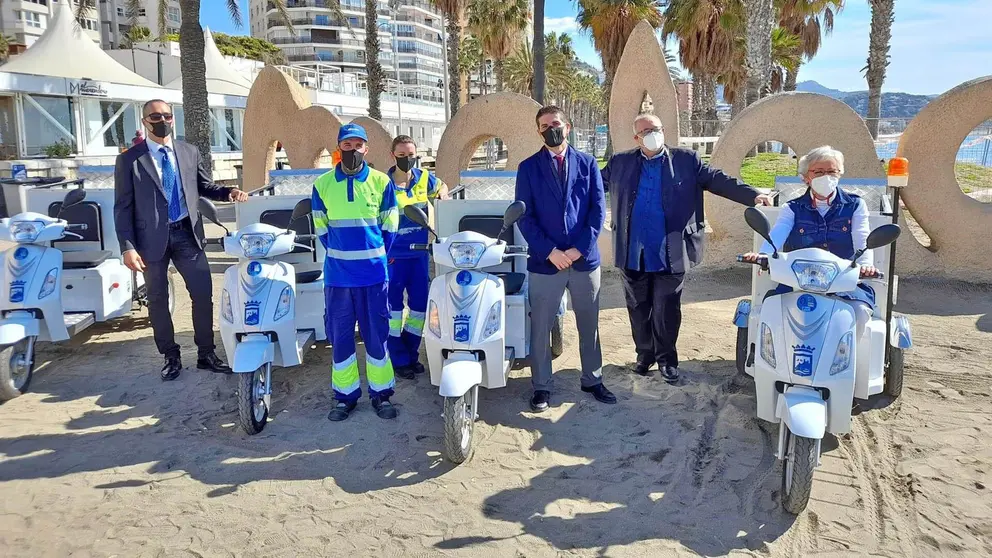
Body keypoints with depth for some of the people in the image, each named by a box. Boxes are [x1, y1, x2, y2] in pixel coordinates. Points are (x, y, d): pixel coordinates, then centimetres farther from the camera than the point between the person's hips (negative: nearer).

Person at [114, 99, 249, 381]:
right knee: (158, 300, 8)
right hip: (152, 238, -2)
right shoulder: (129, 159, -3)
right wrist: (128, 247, -12)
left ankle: (206, 354, 16)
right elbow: (123, 206, -4)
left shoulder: (190, 152, 6)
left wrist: (228, 192, -5)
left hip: (186, 234, 2)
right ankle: (171, 358, 21)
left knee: (203, 294, 2)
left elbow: (204, 187, 17)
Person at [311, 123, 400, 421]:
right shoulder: (323, 184, 2)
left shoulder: (381, 182, 1)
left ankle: (380, 392, 17)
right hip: (337, 275, 1)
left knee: (377, 334, 5)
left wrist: (375, 254, 7)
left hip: (374, 273, -1)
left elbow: (389, 225, 8)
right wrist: (341, 254, 12)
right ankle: (345, 394, 19)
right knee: (340, 336, 7)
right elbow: (320, 228, 11)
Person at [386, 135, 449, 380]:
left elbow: (442, 186, 27)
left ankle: (411, 353, 25)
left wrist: (442, 194, 4)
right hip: (394, 256, -4)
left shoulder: (424, 178, 4)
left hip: (420, 254, 5)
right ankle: (399, 359, 13)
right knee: (394, 307, 1)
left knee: (420, 305, 10)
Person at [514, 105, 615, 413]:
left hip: (584, 258, 2)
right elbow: (525, 216, -3)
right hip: (545, 260, -1)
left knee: (589, 325, 12)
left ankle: (592, 380, 27)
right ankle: (541, 386, 17)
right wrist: (550, 251, -13)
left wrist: (579, 248, -10)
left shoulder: (587, 163, 6)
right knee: (540, 328, 4)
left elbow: (598, 209, 1)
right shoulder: (528, 168, 2)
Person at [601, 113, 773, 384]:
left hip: (670, 254, -2)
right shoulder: (620, 163, 6)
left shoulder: (686, 160, 2)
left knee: (667, 311, 5)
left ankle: (666, 359, 23)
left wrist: (752, 195, -15)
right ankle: (644, 354, 30)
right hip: (633, 254, 2)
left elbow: (717, 180, -3)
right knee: (638, 309, 13)